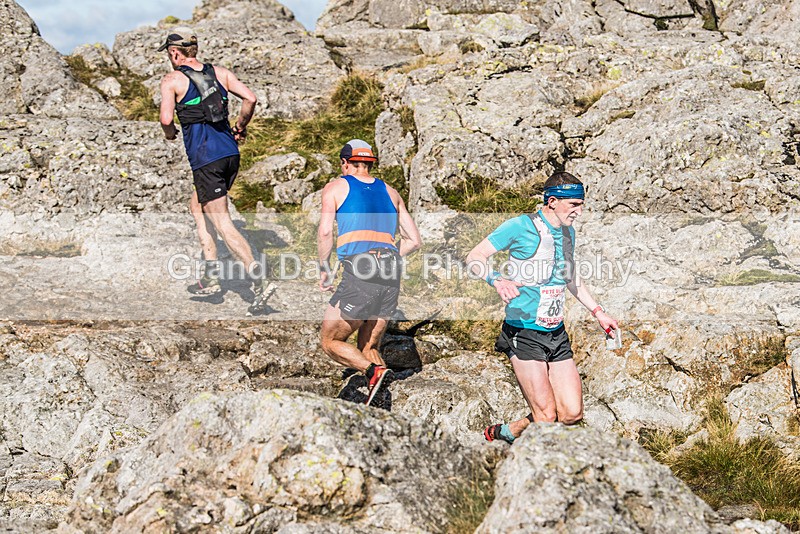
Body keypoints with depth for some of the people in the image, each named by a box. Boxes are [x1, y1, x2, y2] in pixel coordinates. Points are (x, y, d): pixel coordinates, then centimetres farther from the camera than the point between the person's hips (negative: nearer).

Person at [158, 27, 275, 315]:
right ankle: (211, 275, 22)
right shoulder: (220, 72, 12)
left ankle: (259, 283, -18)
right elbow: (250, 99, 2)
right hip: (230, 153, 7)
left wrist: (169, 133, 9)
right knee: (197, 206, 25)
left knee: (222, 223, -5)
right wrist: (240, 128, 16)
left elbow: (166, 119, -13)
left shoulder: (172, 80, -2)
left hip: (206, 159, -7)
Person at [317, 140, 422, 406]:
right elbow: (414, 241, 20)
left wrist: (324, 270, 8)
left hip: (359, 275, -5)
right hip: (392, 277, 5)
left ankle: (374, 371, -16)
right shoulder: (390, 192, 23)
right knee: (368, 347, 17)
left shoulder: (336, 187, 11)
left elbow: (325, 232, -4)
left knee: (330, 341, 9)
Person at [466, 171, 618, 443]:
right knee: (546, 417, -11)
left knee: (572, 414, 2)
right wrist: (497, 280, -31)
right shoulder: (521, 226, -11)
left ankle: (505, 433, 22)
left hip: (557, 334, 7)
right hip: (524, 334, -7)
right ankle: (498, 433, 16)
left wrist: (598, 312, 25)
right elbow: (474, 257, -12)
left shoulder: (568, 232, 13)